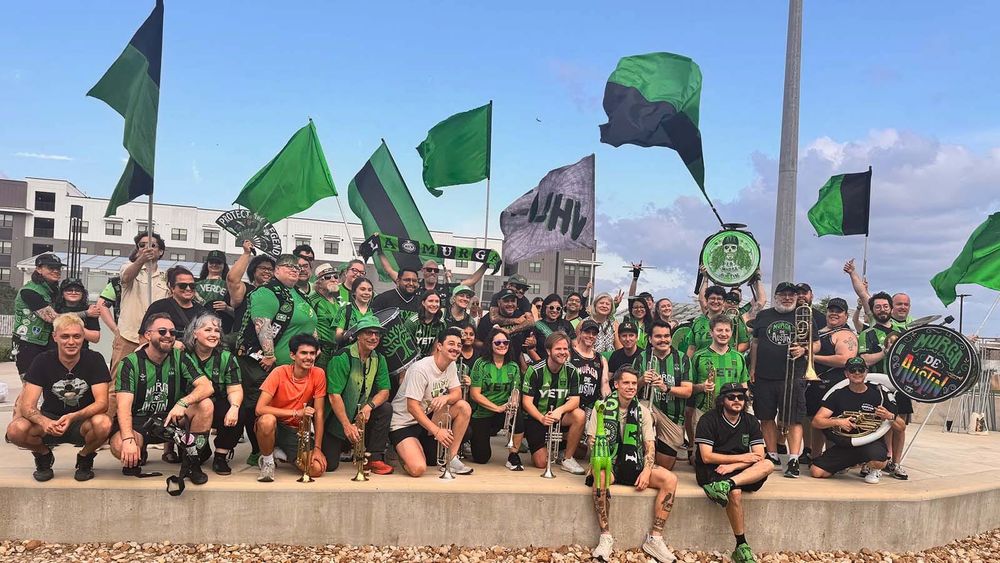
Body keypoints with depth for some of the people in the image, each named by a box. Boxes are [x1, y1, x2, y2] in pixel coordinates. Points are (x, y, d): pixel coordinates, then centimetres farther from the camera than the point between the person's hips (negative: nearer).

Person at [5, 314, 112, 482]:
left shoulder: (94, 360, -11)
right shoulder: (42, 361, -8)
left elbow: (102, 403, -18)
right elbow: (27, 406, -15)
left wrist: (73, 417, -36)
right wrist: (43, 422, -37)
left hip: (83, 422, -1)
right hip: (50, 420, 2)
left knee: (103, 424, -35)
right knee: (15, 430, -28)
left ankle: (85, 457, -1)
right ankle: (44, 455, 6)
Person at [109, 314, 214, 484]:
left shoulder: (179, 358, -2)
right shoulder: (130, 363, -9)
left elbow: (207, 387, -13)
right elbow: (124, 405, -19)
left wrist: (183, 403, -32)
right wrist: (129, 439, -35)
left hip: (171, 418, 2)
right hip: (139, 420, -2)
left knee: (205, 405, -24)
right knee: (119, 446, -34)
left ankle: (192, 462, -8)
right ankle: (135, 458, 6)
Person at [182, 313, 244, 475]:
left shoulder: (226, 357, 1)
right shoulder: (184, 355, -2)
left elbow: (235, 390, -5)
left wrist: (234, 407, -26)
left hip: (217, 409, 1)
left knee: (239, 415, -28)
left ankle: (221, 456, -4)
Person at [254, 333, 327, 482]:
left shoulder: (318, 375, -9)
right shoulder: (279, 372, -16)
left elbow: (318, 414, -6)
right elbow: (259, 409, -25)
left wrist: (317, 448, -12)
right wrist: (296, 413, -30)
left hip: (296, 431, 3)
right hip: (274, 427, -3)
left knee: (317, 469, -19)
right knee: (267, 420, -39)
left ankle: (282, 455, 12)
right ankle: (267, 461, -9)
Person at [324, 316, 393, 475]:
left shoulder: (379, 359, 1)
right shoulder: (342, 358, -19)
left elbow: (384, 391, -2)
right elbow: (334, 395, -24)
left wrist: (369, 406, -23)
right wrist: (347, 426, -30)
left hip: (361, 414, 5)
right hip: (337, 417, -5)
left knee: (386, 408, -21)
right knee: (329, 465, -11)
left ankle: (374, 458, -10)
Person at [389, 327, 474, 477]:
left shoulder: (451, 365, 2)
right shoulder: (420, 369, -23)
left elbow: (457, 393, -1)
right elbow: (412, 407, -25)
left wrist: (445, 398, -26)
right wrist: (437, 431, -29)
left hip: (428, 417, 8)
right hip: (403, 423, -8)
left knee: (464, 407, -12)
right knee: (418, 469, -28)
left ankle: (451, 459, -5)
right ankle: (407, 452, 9)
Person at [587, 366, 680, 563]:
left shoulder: (642, 412, 8)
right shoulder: (602, 408, -1)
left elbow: (649, 445, 5)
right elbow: (592, 442, -3)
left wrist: (646, 471, -12)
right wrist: (602, 468, -22)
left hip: (634, 464, 4)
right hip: (608, 463, -4)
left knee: (670, 479, -19)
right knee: (601, 477, -39)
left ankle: (655, 538, -13)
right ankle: (605, 537, -25)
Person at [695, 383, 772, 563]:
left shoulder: (751, 421, 8)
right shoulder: (709, 420, -5)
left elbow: (759, 456, -2)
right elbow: (706, 457, -13)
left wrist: (733, 466, -17)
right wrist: (742, 458, -11)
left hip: (742, 472, 4)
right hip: (711, 470, -4)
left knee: (768, 465, -24)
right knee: (735, 493, -33)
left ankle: (727, 484, -42)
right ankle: (741, 547, -24)